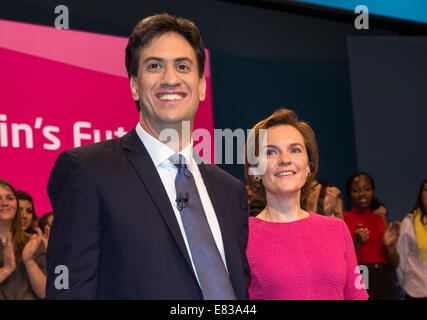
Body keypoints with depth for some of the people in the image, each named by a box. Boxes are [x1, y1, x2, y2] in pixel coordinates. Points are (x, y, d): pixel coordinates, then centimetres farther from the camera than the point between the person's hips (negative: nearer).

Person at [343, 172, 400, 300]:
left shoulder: (379, 219, 13)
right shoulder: (343, 218, 0)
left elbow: (394, 265, 11)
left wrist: (390, 245, -7)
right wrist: (357, 243, -20)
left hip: (384, 282, 4)